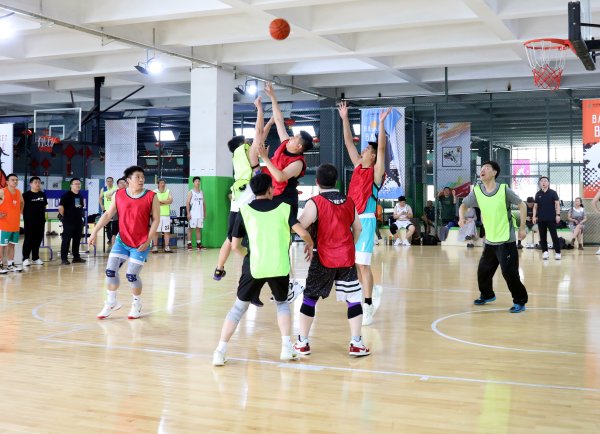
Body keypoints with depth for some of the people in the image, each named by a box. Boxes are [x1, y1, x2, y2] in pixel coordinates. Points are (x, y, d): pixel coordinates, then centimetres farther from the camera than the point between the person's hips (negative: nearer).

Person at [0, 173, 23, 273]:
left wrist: (20, 212, 17)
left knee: (12, 244, 12)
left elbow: (22, 202, 28)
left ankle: (10, 265, 20)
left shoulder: (18, 192, 8)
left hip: (15, 224, 6)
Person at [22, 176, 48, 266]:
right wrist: (26, 215, -6)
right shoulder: (26, 194, -6)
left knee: (38, 239, 8)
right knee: (29, 239, -6)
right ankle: (25, 258, -3)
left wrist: (43, 215, 11)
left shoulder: (43, 195, 11)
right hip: (29, 221, -5)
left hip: (40, 221, 5)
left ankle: (35, 258, 16)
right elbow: (22, 206, -6)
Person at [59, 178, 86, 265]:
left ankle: (76, 257, 19)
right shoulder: (67, 195, -9)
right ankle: (64, 258, -1)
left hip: (78, 221, 7)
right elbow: (60, 206, -14)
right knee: (66, 240, -4)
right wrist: (63, 216, -7)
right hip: (68, 221, -7)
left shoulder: (80, 196, 12)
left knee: (77, 239, 11)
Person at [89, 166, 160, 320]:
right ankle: (111, 303, 18)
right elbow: (108, 214, 2)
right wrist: (94, 232, -7)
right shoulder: (118, 195, -2)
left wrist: (148, 241, -12)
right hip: (122, 240, 3)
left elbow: (156, 219, -6)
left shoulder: (151, 197, -9)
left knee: (132, 275, -3)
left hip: (141, 243, -3)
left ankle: (137, 305, 22)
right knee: (110, 270, -3)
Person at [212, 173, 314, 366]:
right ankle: (286, 347, 13)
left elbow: (235, 245, 7)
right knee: (282, 303, 25)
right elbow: (302, 233, -8)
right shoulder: (284, 208, 4)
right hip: (279, 267, 0)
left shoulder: (245, 210, 5)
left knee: (239, 306, 13)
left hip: (254, 266, 0)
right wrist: (310, 245, 13)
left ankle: (220, 352, 5)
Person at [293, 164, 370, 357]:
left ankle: (302, 343, 13)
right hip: (347, 259, 3)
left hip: (323, 259, -2)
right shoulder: (349, 202, 6)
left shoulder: (314, 203, -9)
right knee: (354, 299, 7)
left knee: (309, 298, 9)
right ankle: (356, 343, 5)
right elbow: (358, 229, 14)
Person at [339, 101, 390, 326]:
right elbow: (349, 143, 14)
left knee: (362, 264, -6)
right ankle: (373, 290, 29)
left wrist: (381, 122, -22)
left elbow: (382, 147, -16)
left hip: (365, 220, -7)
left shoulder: (376, 171, -3)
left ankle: (368, 307, 1)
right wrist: (345, 119, 10)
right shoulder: (358, 166, 13)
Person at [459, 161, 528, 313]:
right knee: (483, 271, 14)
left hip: (506, 241, -5)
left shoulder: (504, 189, -13)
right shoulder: (476, 191, -1)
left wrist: (522, 228, -7)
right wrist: (462, 218, -10)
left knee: (509, 272, -9)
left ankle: (520, 301, 7)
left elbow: (522, 205, -4)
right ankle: (487, 295, 39)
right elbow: (464, 205, 12)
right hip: (489, 241, 5)